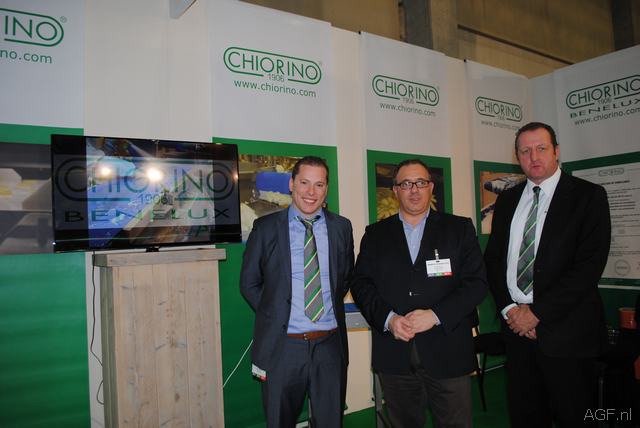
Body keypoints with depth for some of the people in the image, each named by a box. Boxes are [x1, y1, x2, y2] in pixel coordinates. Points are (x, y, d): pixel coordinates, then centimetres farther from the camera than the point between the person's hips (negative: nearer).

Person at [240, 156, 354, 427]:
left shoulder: (341, 227, 3)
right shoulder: (266, 228, -3)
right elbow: (249, 283, 4)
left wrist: (333, 306, 5)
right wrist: (274, 314, -2)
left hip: (330, 345, 2)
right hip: (283, 345, -1)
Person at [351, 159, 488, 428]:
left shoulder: (460, 228, 5)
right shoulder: (375, 234, 10)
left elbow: (476, 282, -2)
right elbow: (360, 283, 4)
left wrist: (436, 315, -14)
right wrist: (388, 318, -13)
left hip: (448, 354, -1)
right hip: (393, 355, 2)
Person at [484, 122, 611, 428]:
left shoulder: (589, 195, -4)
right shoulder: (507, 200, 11)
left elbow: (589, 265, -12)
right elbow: (493, 258, 10)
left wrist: (536, 312, -14)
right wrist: (509, 308, -4)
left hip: (565, 329, -4)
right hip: (516, 324, 4)